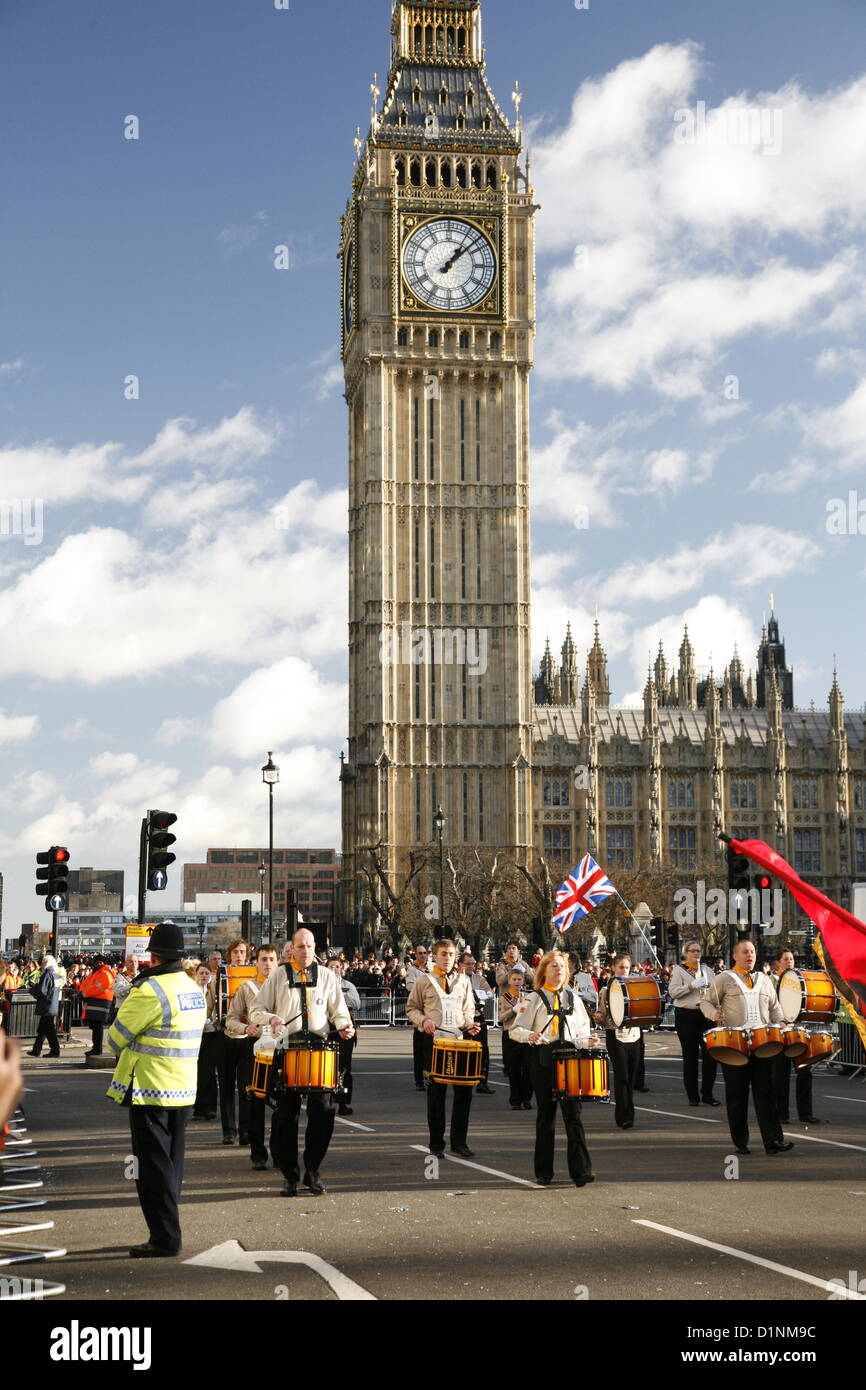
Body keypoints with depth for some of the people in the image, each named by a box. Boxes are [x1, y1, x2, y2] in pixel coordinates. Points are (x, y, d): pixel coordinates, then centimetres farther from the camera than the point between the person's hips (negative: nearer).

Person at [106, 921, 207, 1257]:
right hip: (183, 1089, 8)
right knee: (170, 1162, 15)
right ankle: (167, 1233, 22)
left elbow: (115, 1038, -10)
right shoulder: (195, 990, 8)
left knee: (153, 1165, -2)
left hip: (150, 1090, -8)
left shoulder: (149, 990, -18)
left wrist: (124, 1053, 12)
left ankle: (164, 1238, -1)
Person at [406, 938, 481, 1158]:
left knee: (464, 1090, -2)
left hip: (460, 1039, 2)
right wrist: (424, 1020, -10)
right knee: (436, 1092, 1)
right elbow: (411, 1008, 9)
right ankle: (436, 1143, 10)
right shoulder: (424, 981, 6)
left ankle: (459, 1141, 9)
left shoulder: (463, 981, 14)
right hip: (434, 1039, -2)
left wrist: (470, 1024, -1)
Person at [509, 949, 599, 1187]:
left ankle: (581, 1170, -8)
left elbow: (581, 1031, 20)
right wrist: (530, 1035, -23)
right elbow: (515, 1029, -2)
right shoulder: (535, 998, 3)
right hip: (543, 1059, -2)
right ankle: (544, 1172, 12)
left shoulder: (573, 998, 14)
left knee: (573, 1114, -7)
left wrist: (587, 1041, -2)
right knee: (546, 1115, 4)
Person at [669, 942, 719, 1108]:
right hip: (686, 1016, -3)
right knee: (690, 1056, 2)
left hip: (707, 1015, 3)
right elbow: (673, 992, -10)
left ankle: (707, 1094, 8)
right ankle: (693, 1096, 9)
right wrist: (692, 986, -19)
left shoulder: (707, 970, 16)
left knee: (710, 1055, -2)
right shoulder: (679, 970, 2)